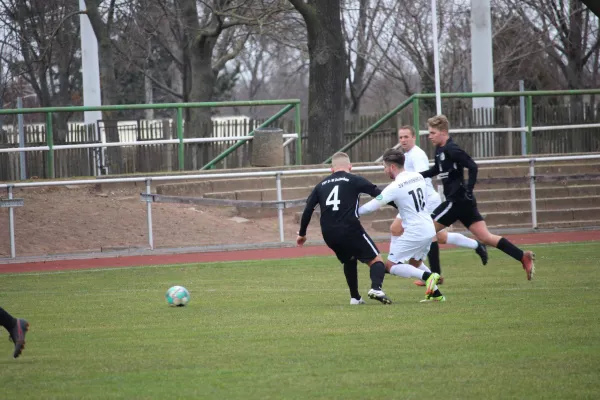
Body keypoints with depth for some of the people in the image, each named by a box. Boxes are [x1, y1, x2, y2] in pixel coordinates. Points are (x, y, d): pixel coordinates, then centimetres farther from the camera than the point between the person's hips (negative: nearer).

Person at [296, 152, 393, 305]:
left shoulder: (321, 185, 18)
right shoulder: (354, 180, 4)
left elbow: (308, 210, 17)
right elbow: (379, 194, -1)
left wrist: (302, 234, 27)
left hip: (329, 235, 5)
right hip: (350, 230, -5)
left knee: (349, 261, 30)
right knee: (376, 260, 1)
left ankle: (355, 297, 25)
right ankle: (376, 288, -27)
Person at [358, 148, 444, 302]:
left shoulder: (394, 187, -16)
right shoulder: (418, 177, 6)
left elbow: (371, 206, -13)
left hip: (414, 232, -8)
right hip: (429, 229, 8)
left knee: (391, 265, -2)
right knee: (415, 263, 26)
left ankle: (428, 276, -19)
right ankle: (436, 294, 16)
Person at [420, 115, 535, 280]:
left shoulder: (451, 150, -14)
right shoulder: (440, 150, 14)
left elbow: (472, 167, -22)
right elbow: (436, 170, 31)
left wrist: (469, 190, -23)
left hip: (458, 201, -10)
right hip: (458, 201, 10)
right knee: (485, 237, 6)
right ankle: (523, 257, 1)